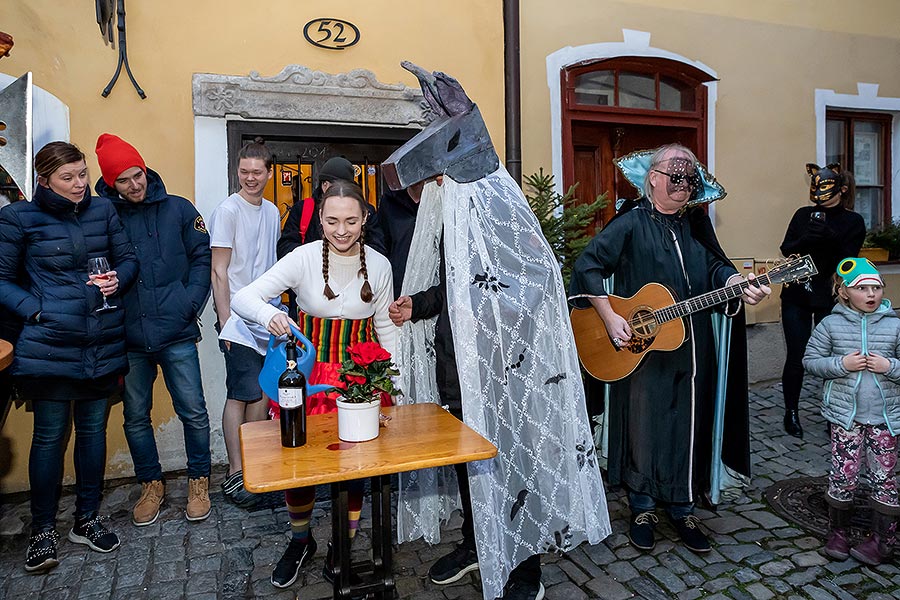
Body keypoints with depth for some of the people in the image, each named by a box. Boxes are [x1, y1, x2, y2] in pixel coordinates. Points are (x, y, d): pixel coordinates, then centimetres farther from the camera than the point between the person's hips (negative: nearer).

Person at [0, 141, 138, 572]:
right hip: (51, 345, -3)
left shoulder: (103, 210, 7)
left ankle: (87, 519, 28)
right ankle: (43, 529, 21)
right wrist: (35, 310, -12)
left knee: (93, 429, 12)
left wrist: (118, 280, -9)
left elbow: (128, 259, 12)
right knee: (50, 435, 3)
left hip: (103, 342, 3)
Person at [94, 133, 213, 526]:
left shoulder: (178, 209, 3)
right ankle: (151, 485, 32)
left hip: (177, 334, -1)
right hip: (129, 337, 2)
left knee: (193, 412, 3)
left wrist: (190, 304, -7)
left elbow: (202, 258, 3)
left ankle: (199, 480, 24)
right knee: (136, 417, 13)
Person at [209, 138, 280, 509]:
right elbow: (219, 272, -9)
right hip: (240, 321, -7)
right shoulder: (228, 211, -7)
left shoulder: (271, 211, 13)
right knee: (241, 394, -7)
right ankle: (235, 475, 2)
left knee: (263, 391, 10)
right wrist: (225, 322, -13)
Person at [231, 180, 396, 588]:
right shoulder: (304, 258, -11)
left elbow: (386, 328, 8)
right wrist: (269, 314, -36)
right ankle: (301, 541, 33)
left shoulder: (379, 264, -3)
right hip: (310, 369, -1)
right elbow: (242, 298, -14)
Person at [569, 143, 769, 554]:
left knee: (689, 425, 11)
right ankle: (643, 509, 24)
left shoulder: (697, 223, 11)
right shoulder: (631, 223, -6)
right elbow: (588, 265, -10)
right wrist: (610, 317, -17)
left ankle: (682, 509, 28)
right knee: (644, 424, 5)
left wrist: (740, 285, -14)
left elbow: (717, 267, 9)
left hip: (692, 348, 5)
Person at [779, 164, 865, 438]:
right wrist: (807, 239, -21)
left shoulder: (853, 222, 1)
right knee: (796, 358, 1)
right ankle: (791, 413, 15)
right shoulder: (803, 214, 6)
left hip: (830, 298, -1)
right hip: (796, 295, 1)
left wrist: (831, 239, -24)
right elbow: (786, 249, -2)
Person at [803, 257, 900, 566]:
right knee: (843, 476, 3)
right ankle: (838, 532, 23)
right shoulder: (830, 325, -2)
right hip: (845, 414, -1)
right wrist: (841, 364, -15)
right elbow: (810, 361, -1)